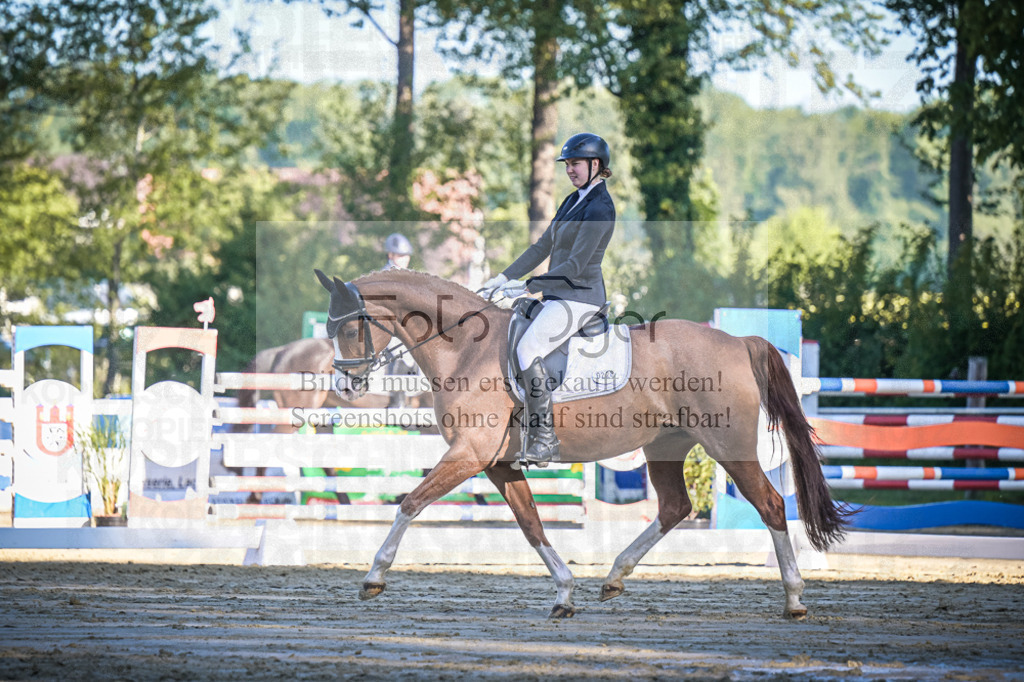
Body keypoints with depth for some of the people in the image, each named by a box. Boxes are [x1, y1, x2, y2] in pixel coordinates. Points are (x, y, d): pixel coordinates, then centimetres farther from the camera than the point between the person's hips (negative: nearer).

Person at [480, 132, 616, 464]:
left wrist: (528, 286, -23)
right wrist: (504, 278, 10)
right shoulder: (573, 201, 16)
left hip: (580, 296, -10)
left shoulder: (599, 207, -15)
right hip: (556, 296, 10)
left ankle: (544, 439, -22)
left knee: (528, 349, -25)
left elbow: (576, 265, -21)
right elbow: (542, 247, 18)